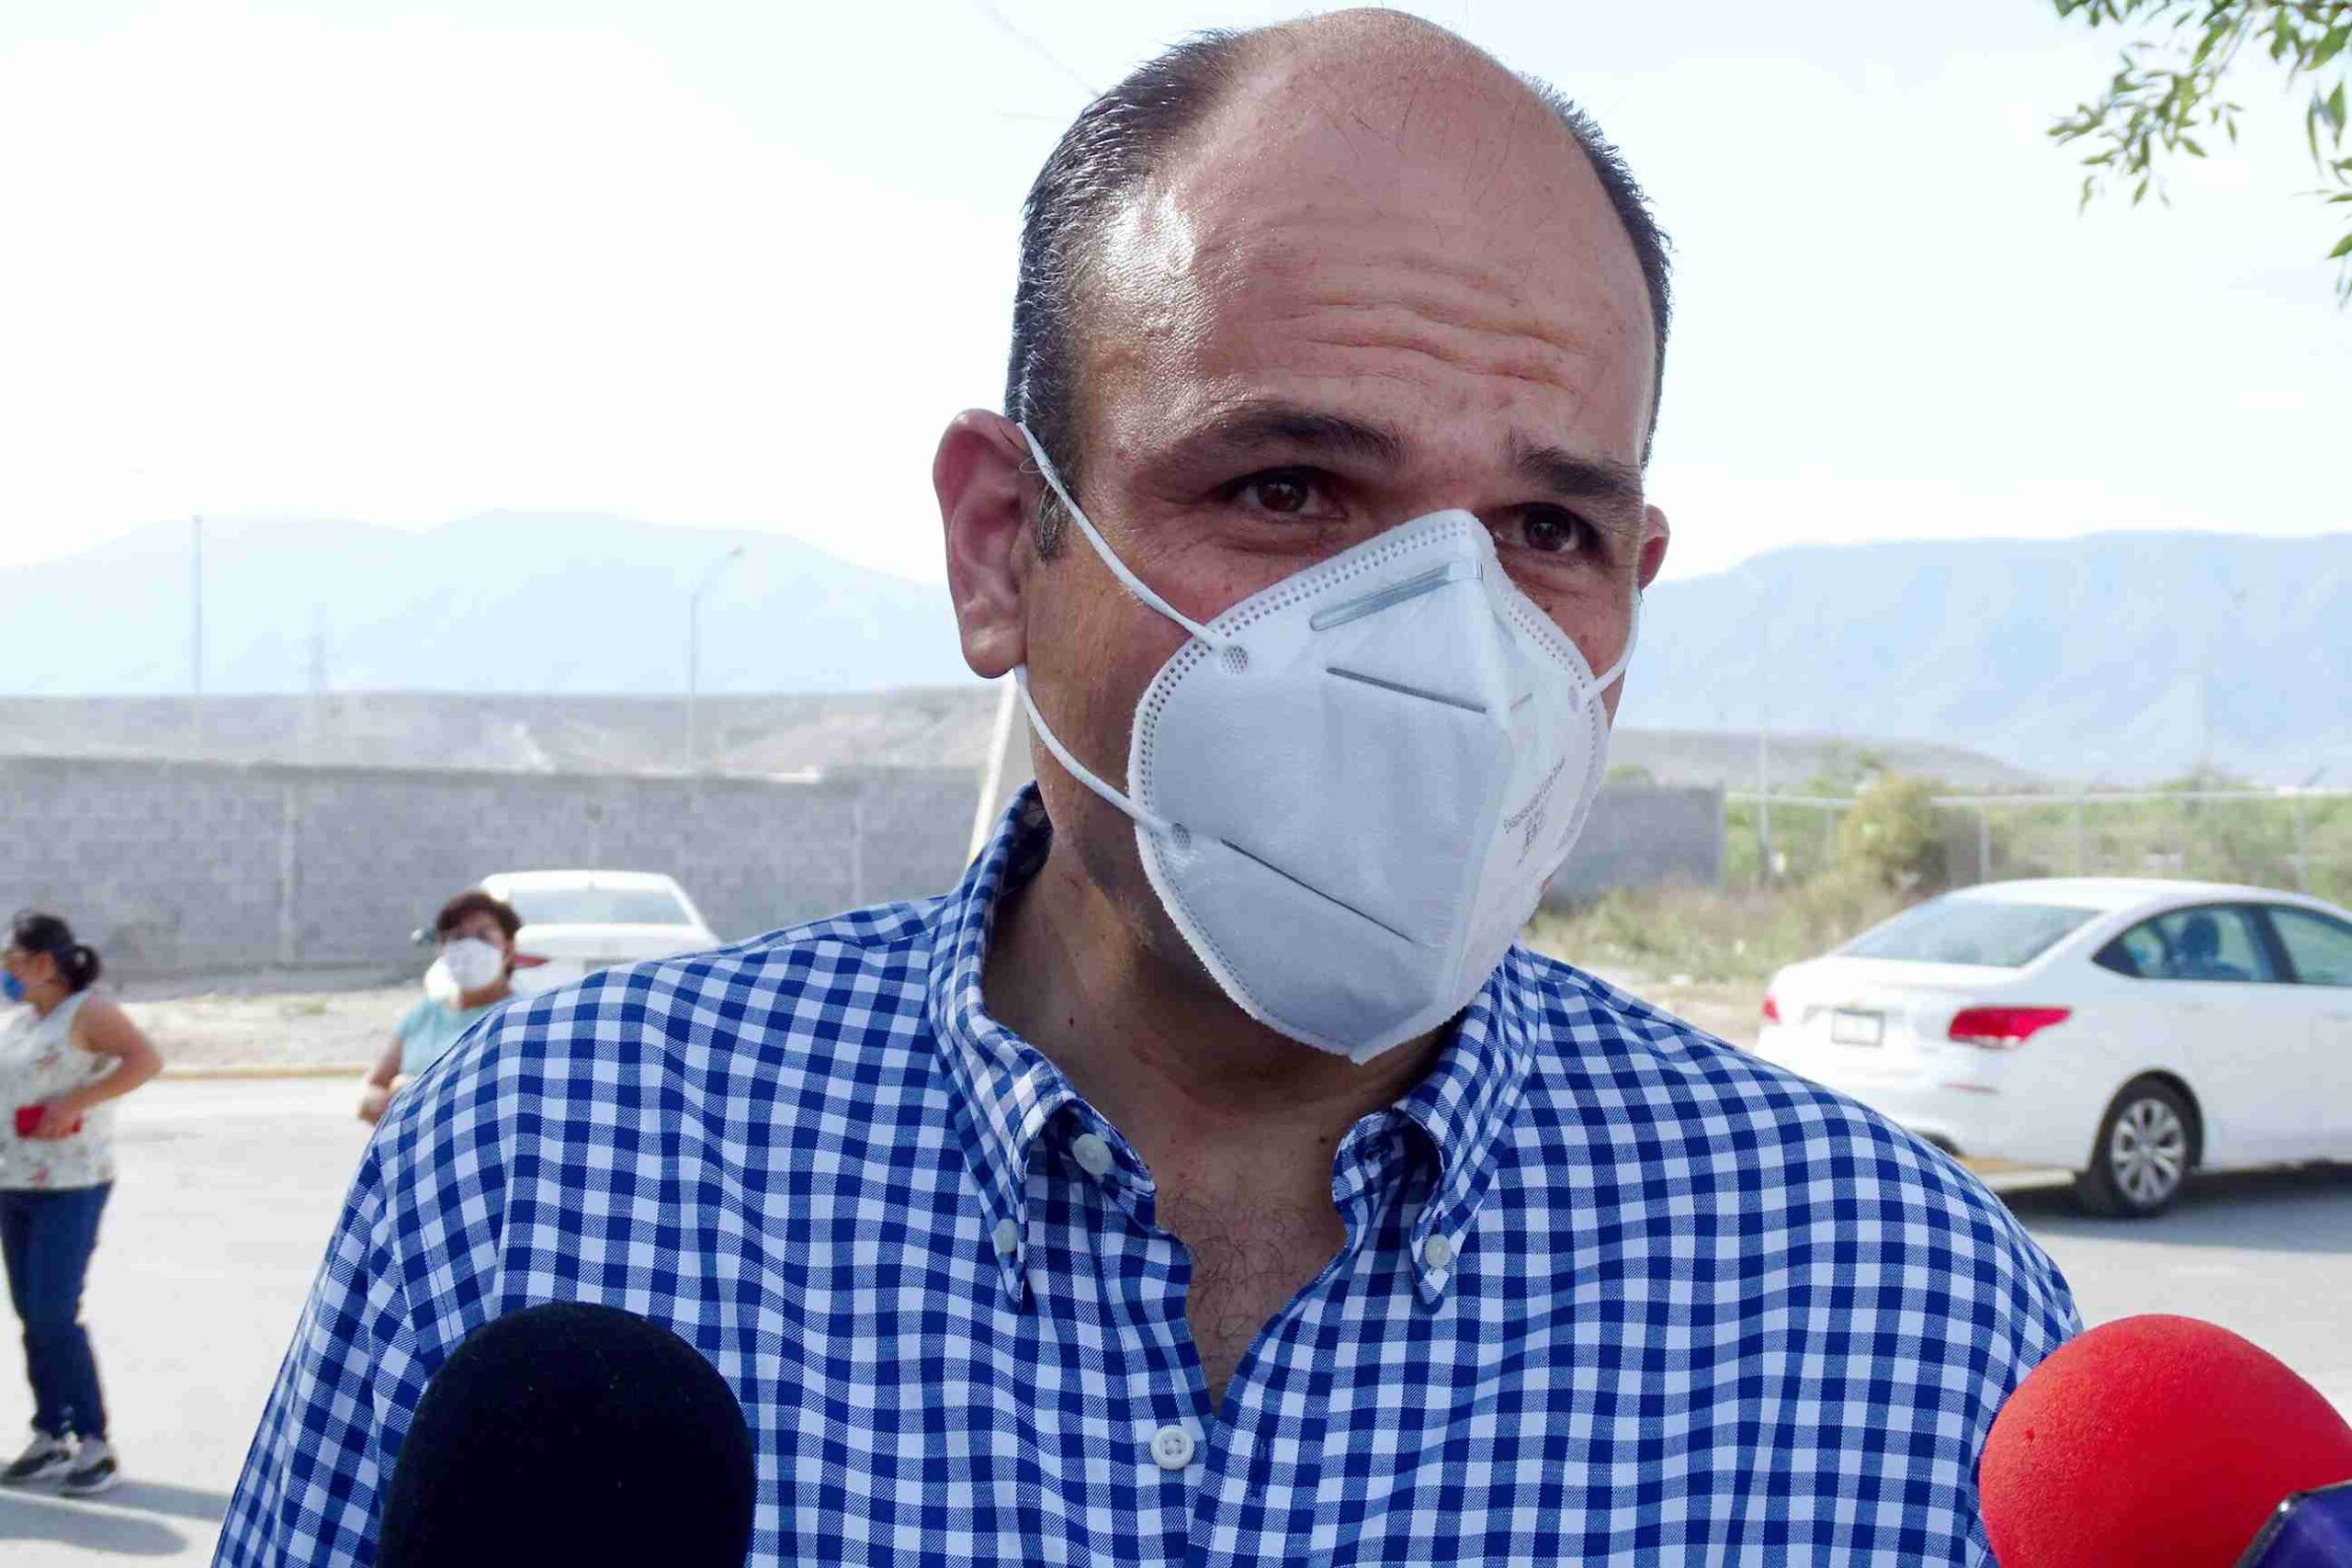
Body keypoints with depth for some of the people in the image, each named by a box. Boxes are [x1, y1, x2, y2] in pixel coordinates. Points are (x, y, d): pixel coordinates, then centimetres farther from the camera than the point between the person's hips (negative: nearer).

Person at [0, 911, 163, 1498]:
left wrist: (76, 1102, -26)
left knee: (54, 1315, -12)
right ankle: (50, 1438, 14)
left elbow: (146, 1060, -23)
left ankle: (96, 1446, -6)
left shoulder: (87, 1012, -9)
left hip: (71, 1185, -7)